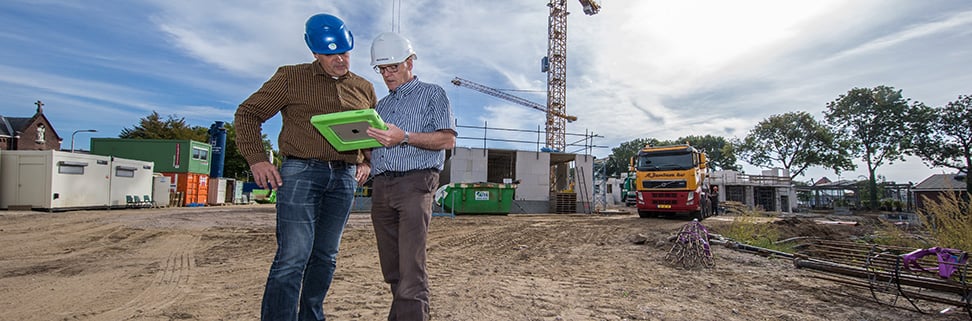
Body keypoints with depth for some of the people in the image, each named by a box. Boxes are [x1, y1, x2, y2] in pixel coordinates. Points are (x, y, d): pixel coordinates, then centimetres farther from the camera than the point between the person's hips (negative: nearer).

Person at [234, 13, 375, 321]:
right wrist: (256, 158, -6)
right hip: (301, 172, -4)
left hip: (344, 178, 5)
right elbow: (248, 113, 6)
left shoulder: (364, 88, 15)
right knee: (292, 257, -11)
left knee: (325, 256, 9)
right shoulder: (291, 78, 3)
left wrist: (367, 161, 9)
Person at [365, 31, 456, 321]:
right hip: (380, 186, 6)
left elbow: (447, 139, -4)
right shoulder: (382, 105, 27)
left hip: (415, 182, -6)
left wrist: (405, 137, -16)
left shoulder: (432, 94, 9)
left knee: (411, 269, -13)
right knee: (391, 270, 7)